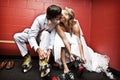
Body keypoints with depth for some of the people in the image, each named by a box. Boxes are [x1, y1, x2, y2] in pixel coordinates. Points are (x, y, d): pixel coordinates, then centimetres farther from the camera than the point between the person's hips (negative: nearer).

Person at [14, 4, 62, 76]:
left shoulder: (57, 22, -22)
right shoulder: (40, 19, -30)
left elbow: (52, 36, -28)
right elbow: (32, 36, -34)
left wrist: (49, 50, -43)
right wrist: (38, 49, -47)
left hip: (44, 38, 1)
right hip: (33, 36, -1)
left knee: (46, 33, -35)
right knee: (17, 36, -24)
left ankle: (42, 60, -37)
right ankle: (27, 57, -15)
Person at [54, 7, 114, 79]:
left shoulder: (75, 25, -32)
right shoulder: (58, 25, -33)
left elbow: (79, 41, -34)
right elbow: (64, 39, -36)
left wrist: (82, 56, -38)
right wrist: (70, 53, -41)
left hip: (74, 38, 0)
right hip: (62, 39, 0)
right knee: (61, 44, -34)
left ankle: (102, 67, 1)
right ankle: (65, 68, -26)